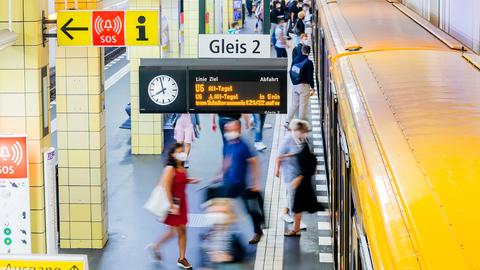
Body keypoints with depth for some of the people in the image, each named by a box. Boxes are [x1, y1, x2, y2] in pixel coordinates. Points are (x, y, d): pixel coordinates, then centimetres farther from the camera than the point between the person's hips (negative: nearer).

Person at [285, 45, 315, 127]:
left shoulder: (295, 60, 5)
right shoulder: (308, 62, -14)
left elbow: (291, 72, 10)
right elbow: (310, 76, -13)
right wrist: (312, 87, -5)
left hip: (295, 85, 6)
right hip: (304, 85, -6)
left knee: (294, 104, 14)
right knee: (303, 105, 1)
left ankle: (287, 122, 7)